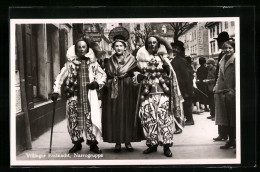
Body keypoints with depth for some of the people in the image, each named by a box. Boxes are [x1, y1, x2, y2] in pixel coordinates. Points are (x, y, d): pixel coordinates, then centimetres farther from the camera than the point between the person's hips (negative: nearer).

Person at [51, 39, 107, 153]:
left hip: (89, 96, 0)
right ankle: (77, 143, 18)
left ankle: (93, 143, 6)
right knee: (74, 119, 3)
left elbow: (103, 75, 15)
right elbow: (60, 77, 7)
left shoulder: (92, 63, 7)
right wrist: (56, 91, -3)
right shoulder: (70, 63, 5)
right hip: (74, 97, 1)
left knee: (91, 119, -5)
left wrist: (98, 83, -4)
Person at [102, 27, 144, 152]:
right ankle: (117, 142, 6)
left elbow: (135, 75, -2)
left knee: (129, 115, -1)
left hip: (128, 92, -1)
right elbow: (107, 76, 10)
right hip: (113, 92, 2)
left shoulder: (131, 59, 5)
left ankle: (128, 141, 8)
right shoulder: (109, 61, 11)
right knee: (114, 116, -1)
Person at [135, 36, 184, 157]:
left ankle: (166, 145, -2)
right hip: (147, 93, 2)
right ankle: (152, 144, 9)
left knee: (164, 118, -7)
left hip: (162, 92, -1)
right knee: (148, 118, -1)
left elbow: (169, 74, 2)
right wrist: (138, 77, -4)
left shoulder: (163, 57, 9)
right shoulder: (142, 58, 12)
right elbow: (139, 76, 17)